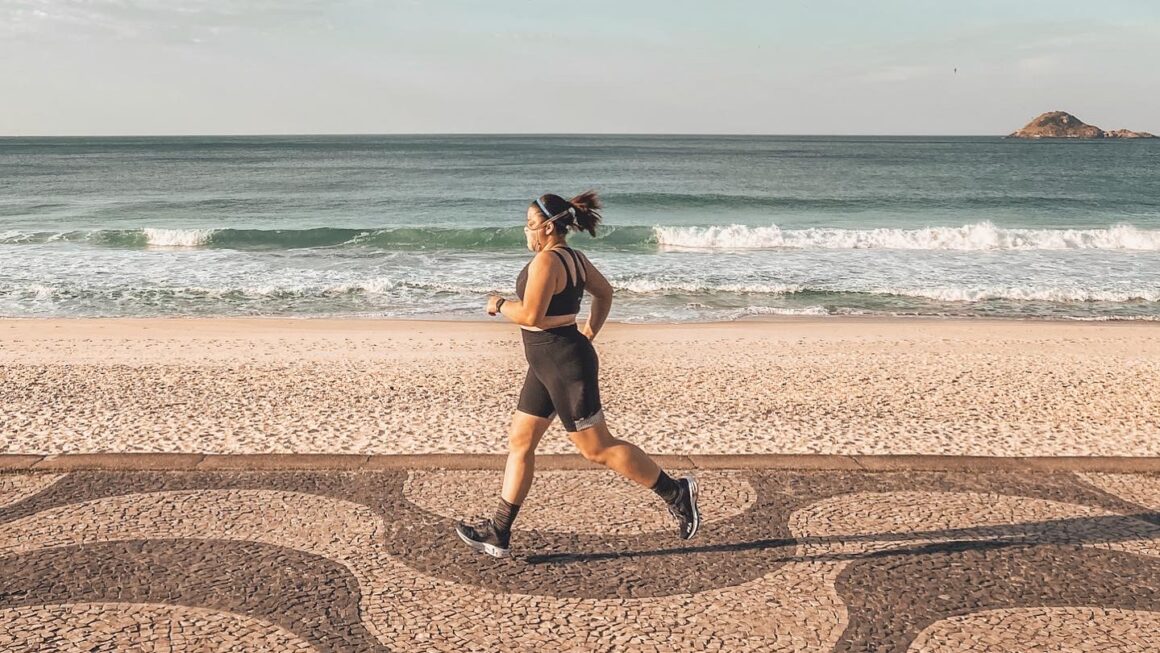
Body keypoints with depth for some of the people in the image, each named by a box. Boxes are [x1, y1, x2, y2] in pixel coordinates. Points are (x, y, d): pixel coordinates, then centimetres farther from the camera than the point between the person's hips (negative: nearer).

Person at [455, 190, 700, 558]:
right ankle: (498, 535, 16)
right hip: (548, 364, 11)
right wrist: (589, 333, 26)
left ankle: (675, 492, 12)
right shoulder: (574, 257, 10)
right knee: (519, 442, 11)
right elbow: (604, 293, 22)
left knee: (598, 449, -1)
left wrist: (499, 305, -8)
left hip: (564, 364, -11)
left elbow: (531, 315, -26)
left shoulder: (546, 260, -19)